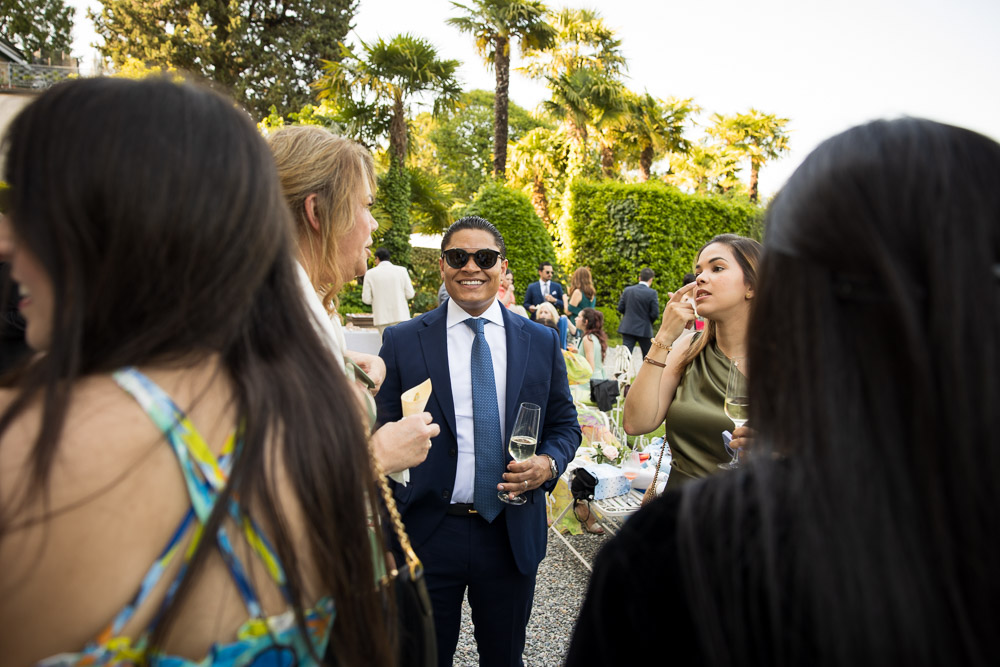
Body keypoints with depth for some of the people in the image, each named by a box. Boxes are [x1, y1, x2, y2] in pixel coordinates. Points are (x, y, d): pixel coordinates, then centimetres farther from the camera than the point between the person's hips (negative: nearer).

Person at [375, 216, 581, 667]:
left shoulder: (541, 342, 2)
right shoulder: (402, 342, -3)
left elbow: (565, 423, 9)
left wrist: (549, 463, -12)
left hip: (513, 534, 2)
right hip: (427, 533, -1)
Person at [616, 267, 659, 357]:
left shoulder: (627, 290, 1)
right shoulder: (652, 293, -11)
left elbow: (620, 308, 4)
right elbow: (655, 314, -11)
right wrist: (649, 321, 9)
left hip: (627, 328, 3)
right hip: (644, 329, -3)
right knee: (648, 355, 13)